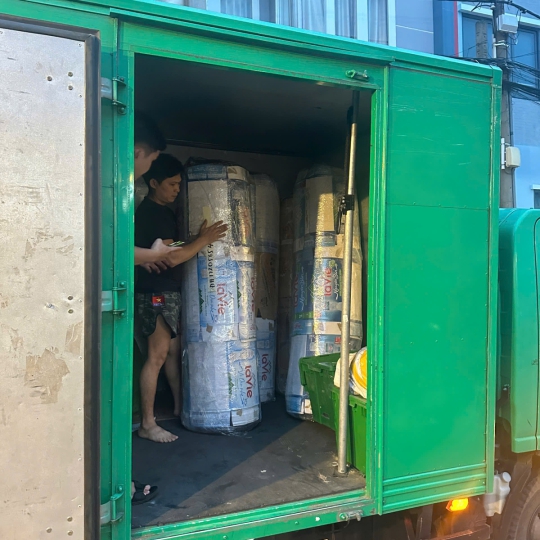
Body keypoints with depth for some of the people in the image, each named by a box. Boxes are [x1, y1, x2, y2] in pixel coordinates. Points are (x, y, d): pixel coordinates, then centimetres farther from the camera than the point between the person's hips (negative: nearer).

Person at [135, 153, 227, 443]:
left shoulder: (162, 212, 16)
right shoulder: (152, 213, -15)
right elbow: (171, 257, -22)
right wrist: (203, 240, -13)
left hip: (168, 291, 10)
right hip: (155, 292, -10)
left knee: (174, 349, 16)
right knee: (158, 354, -6)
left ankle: (179, 406, 28)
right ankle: (147, 424, 3)